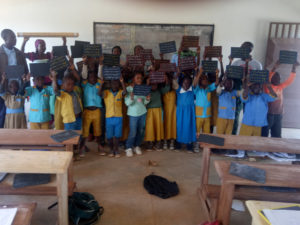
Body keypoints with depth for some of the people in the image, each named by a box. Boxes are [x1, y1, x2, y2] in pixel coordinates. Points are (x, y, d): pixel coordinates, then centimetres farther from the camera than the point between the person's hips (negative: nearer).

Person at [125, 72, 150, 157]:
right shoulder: (129, 88, -9)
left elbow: (144, 103, 6)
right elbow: (127, 103, -14)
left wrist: (147, 99, -16)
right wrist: (131, 98, -34)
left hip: (143, 112, 4)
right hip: (133, 113, -4)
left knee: (141, 131, 10)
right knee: (133, 132, -4)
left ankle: (137, 146, 26)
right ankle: (129, 148, 13)